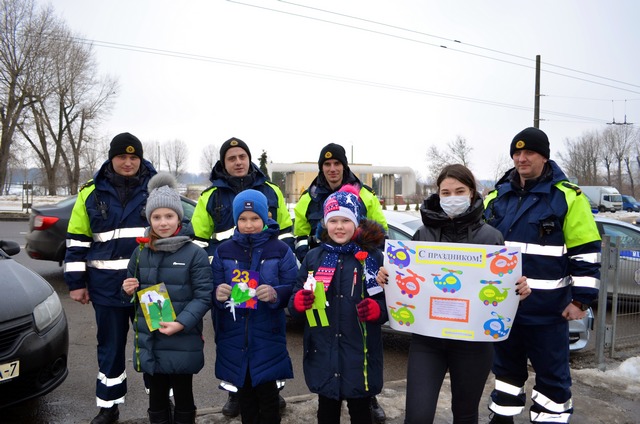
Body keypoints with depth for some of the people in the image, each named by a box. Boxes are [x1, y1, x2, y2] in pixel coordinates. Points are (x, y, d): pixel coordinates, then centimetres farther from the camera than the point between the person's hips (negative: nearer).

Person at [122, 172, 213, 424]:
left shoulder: (195, 254, -8)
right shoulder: (140, 253, 7)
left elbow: (203, 296, -12)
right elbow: (135, 297, 18)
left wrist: (182, 323, -24)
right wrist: (129, 291, -5)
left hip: (182, 344, -4)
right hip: (149, 344, 4)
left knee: (183, 400, 14)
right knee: (156, 402, 19)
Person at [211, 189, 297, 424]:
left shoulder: (281, 250, -2)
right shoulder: (224, 251, 4)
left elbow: (293, 290, -6)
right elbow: (213, 290, 1)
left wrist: (275, 294, -26)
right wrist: (218, 294, -21)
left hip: (267, 338, -2)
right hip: (234, 338, 3)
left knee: (267, 394, 5)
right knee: (244, 394, 15)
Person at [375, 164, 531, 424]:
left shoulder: (491, 237, -1)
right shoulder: (423, 234, 2)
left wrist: (519, 291, -16)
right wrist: (386, 278, -12)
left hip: (473, 341, 0)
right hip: (426, 338, 0)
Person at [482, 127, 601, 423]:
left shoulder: (568, 196, -8)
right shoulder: (496, 196, 6)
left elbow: (586, 252, -7)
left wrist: (580, 299, -10)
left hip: (547, 309, -4)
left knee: (552, 374, 9)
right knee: (506, 366, 19)